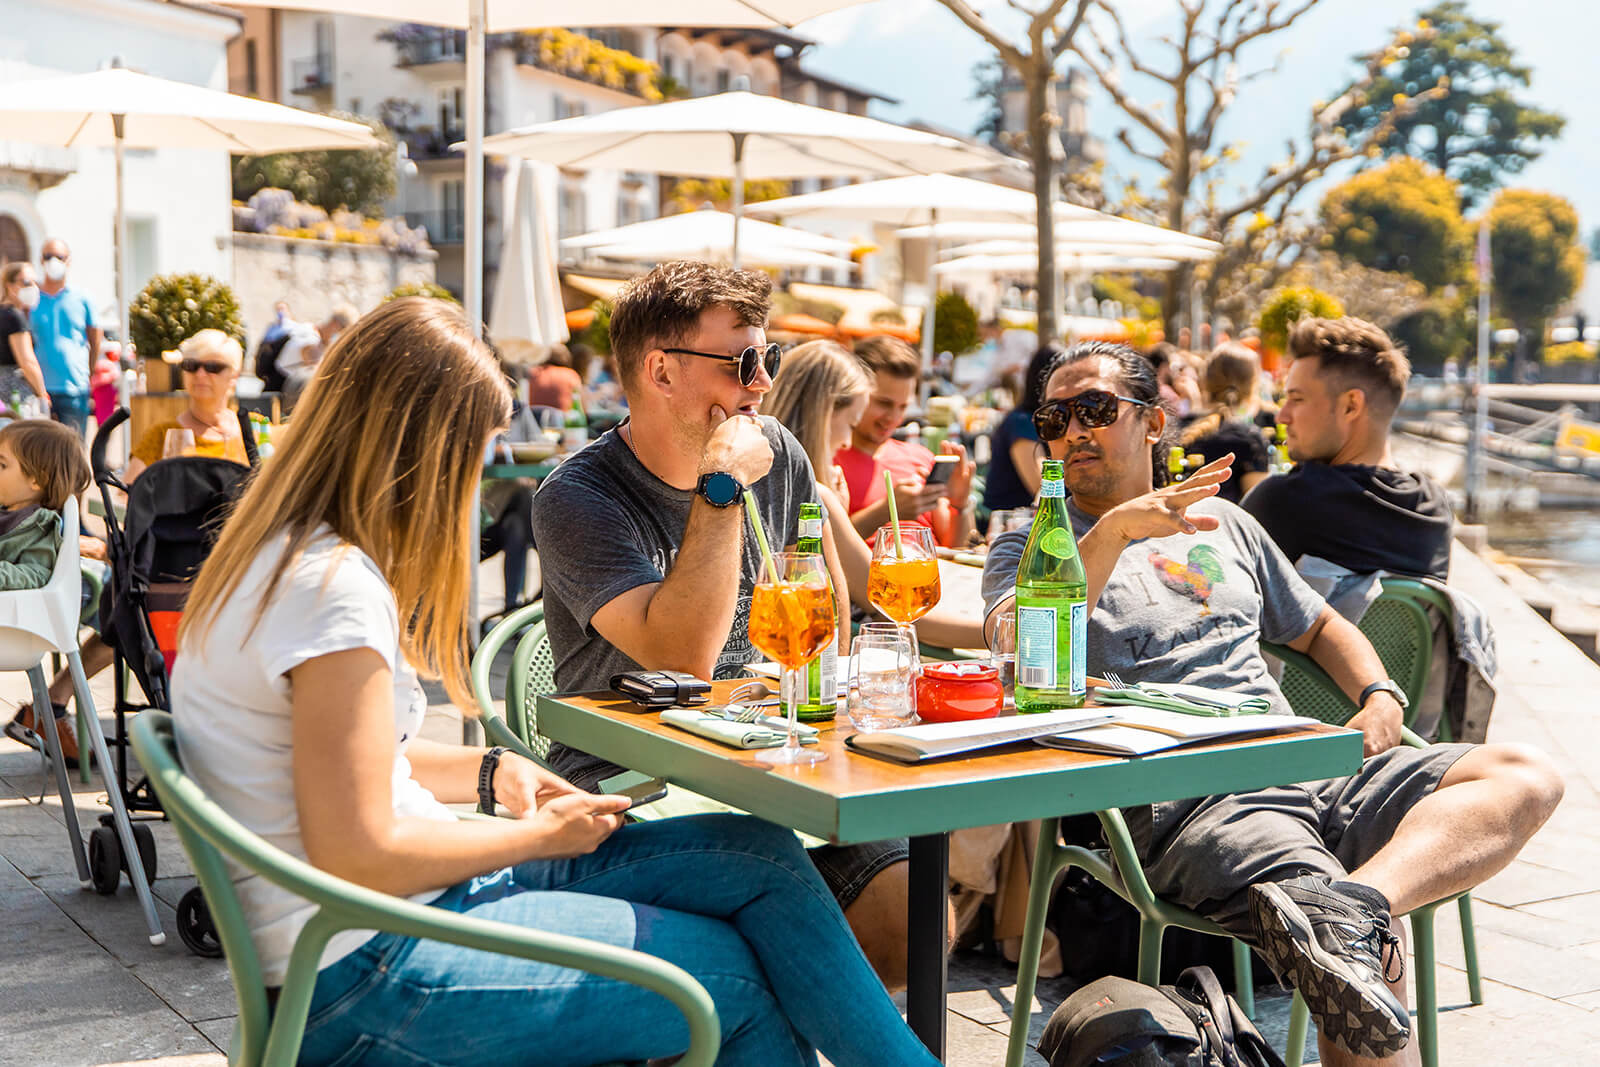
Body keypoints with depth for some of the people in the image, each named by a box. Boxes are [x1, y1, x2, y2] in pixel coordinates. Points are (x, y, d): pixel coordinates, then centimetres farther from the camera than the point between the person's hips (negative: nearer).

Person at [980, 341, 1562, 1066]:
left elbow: (1319, 628, 35)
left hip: (1308, 769, 7)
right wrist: (1113, 531, -20)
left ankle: (1354, 903, -39)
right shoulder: (1027, 550, 12)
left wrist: (1380, 696, 14)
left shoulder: (1221, 520, 27)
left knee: (1526, 778, -21)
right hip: (1181, 807, -7)